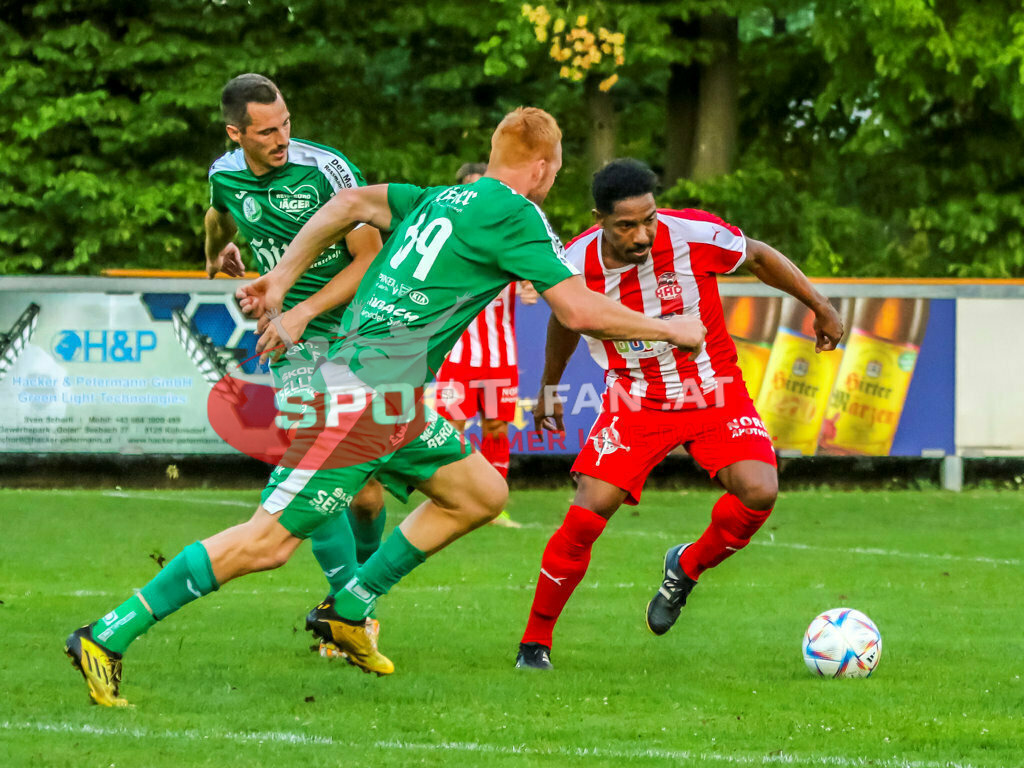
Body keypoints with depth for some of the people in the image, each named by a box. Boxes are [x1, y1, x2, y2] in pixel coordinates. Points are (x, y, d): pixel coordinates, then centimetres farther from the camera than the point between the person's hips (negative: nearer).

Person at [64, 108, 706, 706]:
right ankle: (108, 637, -11)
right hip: (368, 398, -10)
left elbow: (352, 203, 17)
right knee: (269, 542, -11)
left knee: (482, 495, 17)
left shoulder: (442, 200, 16)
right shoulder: (515, 215, -8)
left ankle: (348, 611, 20)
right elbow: (579, 311, -12)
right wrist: (667, 329, 1)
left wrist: (282, 280, 19)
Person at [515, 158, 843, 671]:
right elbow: (564, 321, 9)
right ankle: (535, 642, 1)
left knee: (759, 492, -22)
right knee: (587, 514, -15)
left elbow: (758, 257, -1)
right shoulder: (575, 265, -16)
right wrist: (548, 389, 22)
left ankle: (686, 569, 9)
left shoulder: (695, 234, -22)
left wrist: (821, 308, 3)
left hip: (712, 390, 0)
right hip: (634, 397, 0)